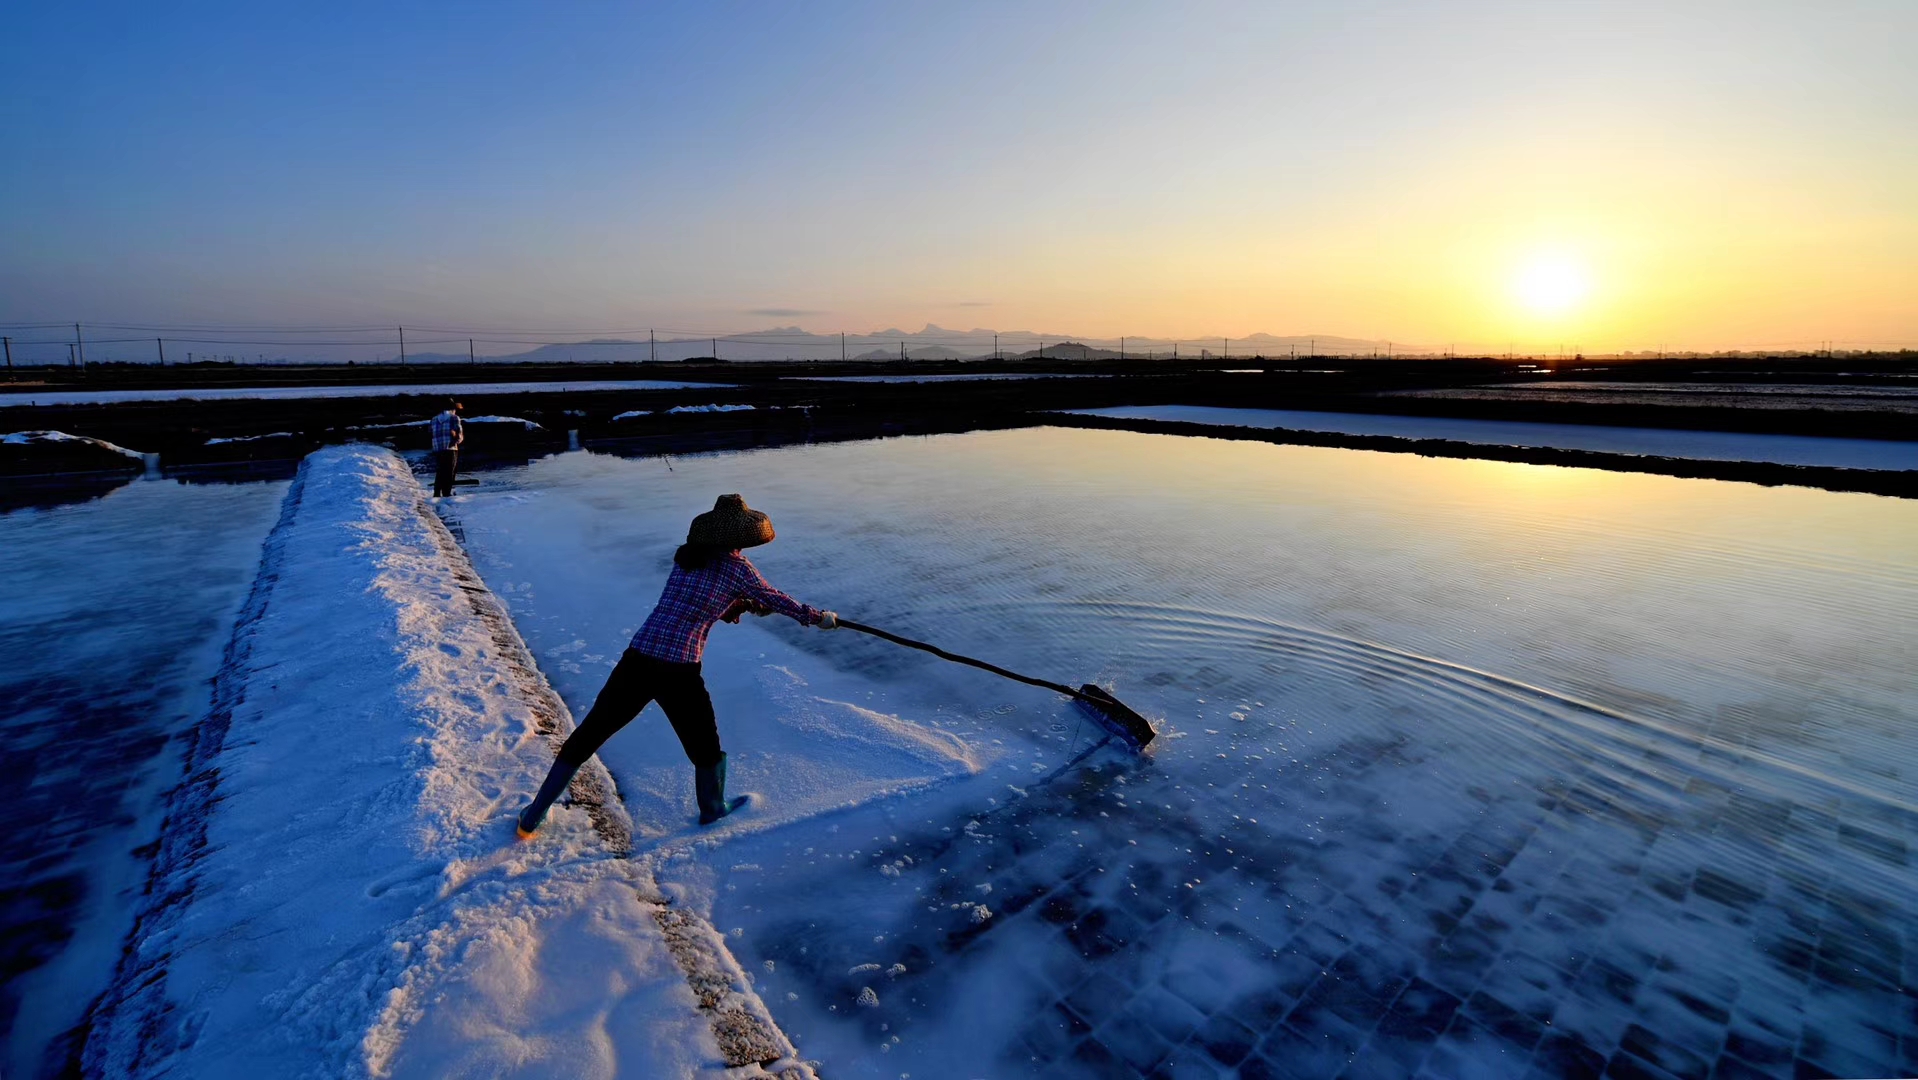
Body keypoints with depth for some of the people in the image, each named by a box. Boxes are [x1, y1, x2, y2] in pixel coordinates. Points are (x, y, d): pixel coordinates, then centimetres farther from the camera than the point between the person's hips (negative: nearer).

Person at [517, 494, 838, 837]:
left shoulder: (685, 556, 12)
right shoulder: (737, 567, -4)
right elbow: (775, 599, 9)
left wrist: (743, 603, 13)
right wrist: (818, 617, 21)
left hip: (637, 661, 5)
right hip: (679, 673, -5)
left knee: (588, 735, 16)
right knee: (704, 745, 20)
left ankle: (533, 818, 26)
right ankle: (713, 809, 42)